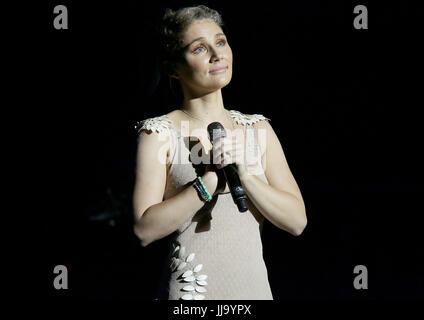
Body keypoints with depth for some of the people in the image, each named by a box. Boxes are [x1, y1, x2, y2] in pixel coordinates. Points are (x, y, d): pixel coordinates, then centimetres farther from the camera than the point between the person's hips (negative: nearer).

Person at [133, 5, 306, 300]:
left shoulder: (258, 129, 6)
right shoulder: (159, 134, -6)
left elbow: (296, 221, 0)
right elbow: (145, 230, -15)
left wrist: (244, 174, -13)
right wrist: (212, 179, -20)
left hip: (256, 287, 4)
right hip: (190, 290, -4)